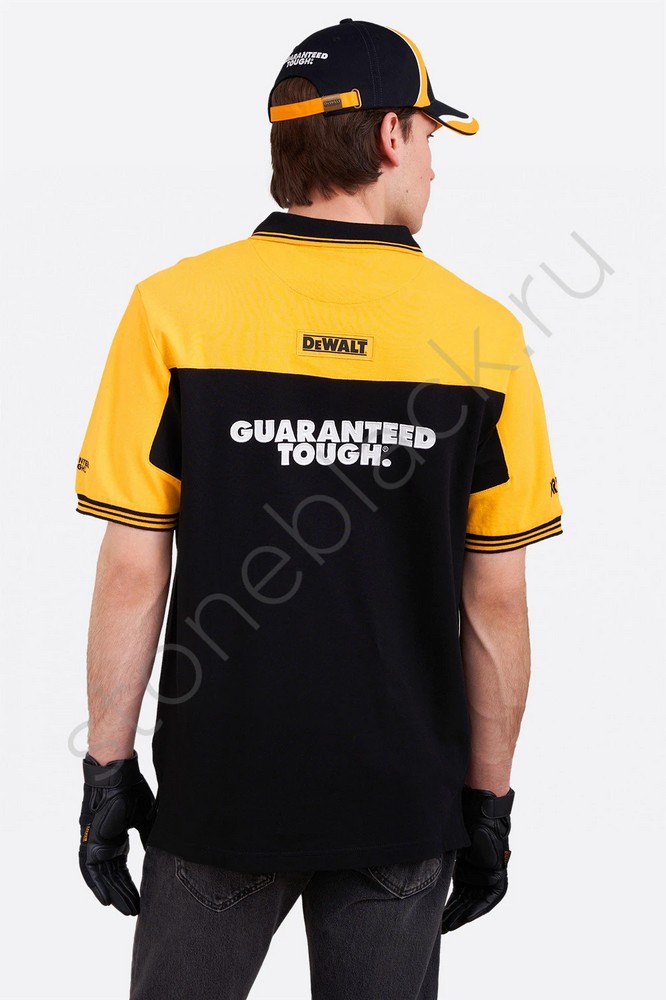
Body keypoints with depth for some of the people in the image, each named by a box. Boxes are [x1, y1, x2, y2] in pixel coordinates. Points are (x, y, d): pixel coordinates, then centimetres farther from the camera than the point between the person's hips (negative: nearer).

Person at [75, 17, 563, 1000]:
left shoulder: (173, 307, -8)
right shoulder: (484, 333, -6)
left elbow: (132, 570, -7)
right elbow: (496, 601, -3)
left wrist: (108, 769, 3)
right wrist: (490, 798, 8)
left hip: (218, 788, 0)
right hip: (407, 802, 1)